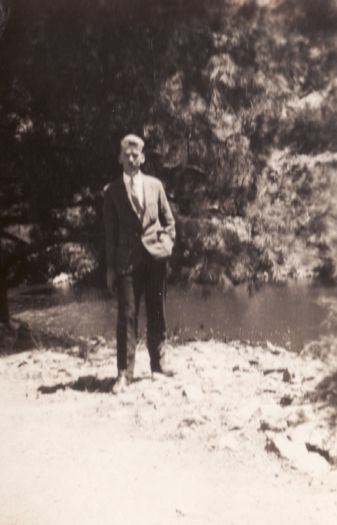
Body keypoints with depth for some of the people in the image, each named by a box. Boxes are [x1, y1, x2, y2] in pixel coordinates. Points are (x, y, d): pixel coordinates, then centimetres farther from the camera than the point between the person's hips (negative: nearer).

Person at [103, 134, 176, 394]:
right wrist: (110, 266, 1)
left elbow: (168, 220, 15)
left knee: (157, 312, 9)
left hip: (155, 256, 2)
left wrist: (167, 244, 1)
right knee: (127, 314, -7)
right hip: (127, 258, -2)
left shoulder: (155, 184, 9)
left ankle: (158, 363, 21)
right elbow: (110, 230, 4)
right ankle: (124, 373, -6)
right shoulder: (112, 191, 3)